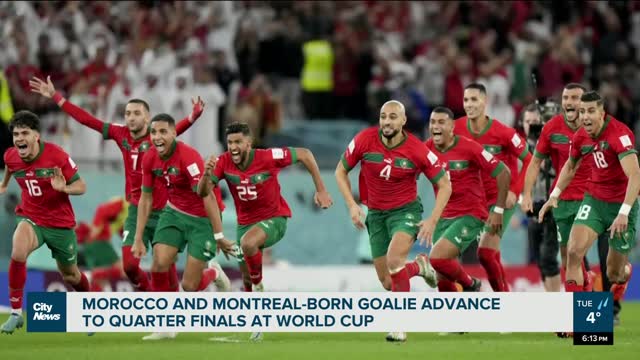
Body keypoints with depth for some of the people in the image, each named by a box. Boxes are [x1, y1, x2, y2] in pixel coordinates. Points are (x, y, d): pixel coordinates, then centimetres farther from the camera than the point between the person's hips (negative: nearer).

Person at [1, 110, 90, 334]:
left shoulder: (56, 156, -21)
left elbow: (81, 186, -14)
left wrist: (63, 188, -35)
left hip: (60, 221, -1)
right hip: (30, 218, 1)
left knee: (70, 275, 15)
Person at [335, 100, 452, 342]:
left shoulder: (417, 150, -17)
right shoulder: (365, 140, -13)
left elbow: (444, 185, -6)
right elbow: (341, 171, 2)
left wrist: (433, 220, -16)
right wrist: (352, 205, -10)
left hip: (406, 210, -3)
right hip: (376, 213, 3)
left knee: (393, 260, -31)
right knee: (387, 283, 3)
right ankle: (418, 266, 38)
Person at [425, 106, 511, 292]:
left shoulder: (469, 147, -15)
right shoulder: (427, 149, -1)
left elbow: (503, 173, -11)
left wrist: (498, 211, -9)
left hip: (470, 215, -6)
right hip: (443, 218, 6)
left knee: (437, 258, -23)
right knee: (442, 279, 3)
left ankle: (470, 285, 3)